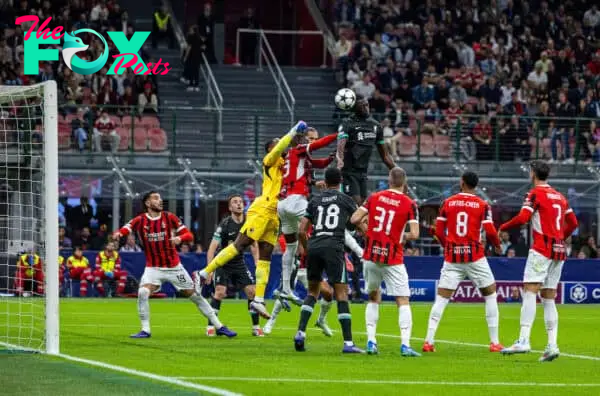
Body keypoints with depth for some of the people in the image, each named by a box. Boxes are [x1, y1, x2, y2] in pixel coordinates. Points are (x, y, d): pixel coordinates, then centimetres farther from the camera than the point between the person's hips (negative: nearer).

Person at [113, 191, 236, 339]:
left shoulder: (169, 218, -4)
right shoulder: (140, 220, -5)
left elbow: (189, 235, -4)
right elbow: (125, 229, -20)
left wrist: (179, 238, -27)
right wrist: (118, 234, -44)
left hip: (174, 267, 1)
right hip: (153, 268, -1)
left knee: (195, 295, 5)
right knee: (142, 293, -25)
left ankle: (219, 327, 15)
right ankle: (145, 330, -14)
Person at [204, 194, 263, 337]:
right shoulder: (225, 224, -17)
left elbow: (253, 245, 12)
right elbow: (212, 247, -19)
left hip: (239, 264, 4)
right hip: (223, 264, -4)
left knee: (252, 291, -6)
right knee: (220, 292, -19)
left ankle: (256, 327, 4)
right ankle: (210, 327, -9)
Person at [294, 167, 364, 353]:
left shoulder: (315, 201, 15)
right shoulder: (345, 200, 9)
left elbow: (302, 231, 11)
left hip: (314, 247, 3)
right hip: (333, 247, -3)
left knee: (313, 291, 19)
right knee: (341, 293, -3)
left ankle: (300, 333, 5)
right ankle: (348, 342, -9)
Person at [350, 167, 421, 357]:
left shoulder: (374, 197, 2)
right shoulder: (409, 204, -6)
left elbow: (354, 219, -2)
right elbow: (414, 234, -13)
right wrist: (403, 237, 8)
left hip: (371, 256, 3)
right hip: (393, 259, -3)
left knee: (373, 298, 20)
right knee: (403, 302, 0)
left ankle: (371, 341, 11)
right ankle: (405, 345, -14)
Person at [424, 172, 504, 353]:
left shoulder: (448, 203, 3)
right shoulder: (482, 205, -2)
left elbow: (439, 231, 4)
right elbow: (490, 231, -8)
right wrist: (497, 246, 13)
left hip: (452, 257, 2)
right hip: (475, 256, -2)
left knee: (441, 298, 3)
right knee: (490, 295, 12)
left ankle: (429, 341, -7)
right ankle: (494, 342, 7)